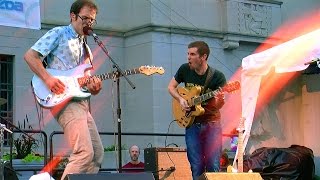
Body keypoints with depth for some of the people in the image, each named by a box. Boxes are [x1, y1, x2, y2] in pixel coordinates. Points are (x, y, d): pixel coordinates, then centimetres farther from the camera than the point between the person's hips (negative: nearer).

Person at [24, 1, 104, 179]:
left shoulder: (86, 49, 25)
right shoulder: (59, 33, 3)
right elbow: (30, 55, -6)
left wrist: (94, 87, -1)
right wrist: (48, 78, -19)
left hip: (82, 101, 9)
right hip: (64, 100, -9)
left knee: (97, 153, 5)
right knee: (85, 153, -22)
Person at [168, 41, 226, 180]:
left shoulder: (217, 77, -12)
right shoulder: (185, 69, -2)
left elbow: (219, 106, -13)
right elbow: (171, 87, 11)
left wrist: (219, 100, -37)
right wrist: (180, 99, -7)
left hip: (211, 124, -3)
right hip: (191, 123, 3)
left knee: (213, 166, -5)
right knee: (196, 166, 3)